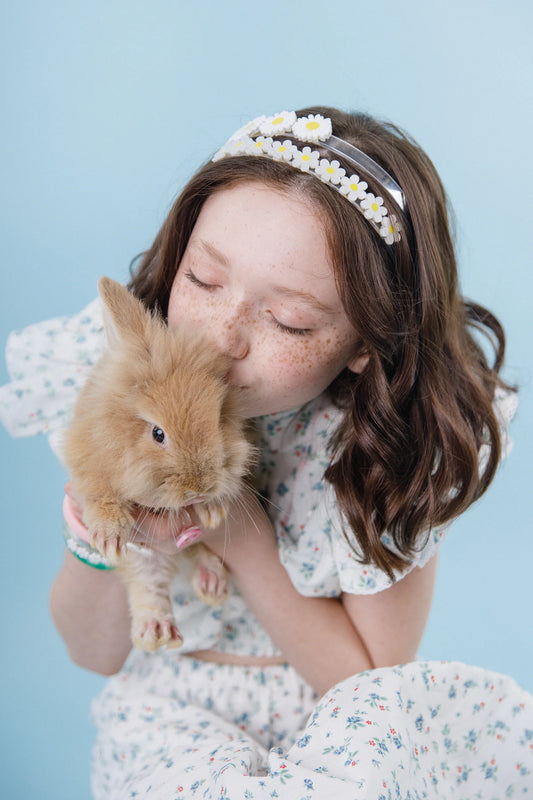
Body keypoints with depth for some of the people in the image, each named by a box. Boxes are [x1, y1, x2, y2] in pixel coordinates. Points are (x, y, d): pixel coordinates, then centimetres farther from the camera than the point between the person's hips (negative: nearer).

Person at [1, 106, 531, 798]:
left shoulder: (411, 430, -20)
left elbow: (374, 676, -10)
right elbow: (96, 654, -7)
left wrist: (244, 536, -27)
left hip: (345, 716, 3)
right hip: (179, 710, -2)